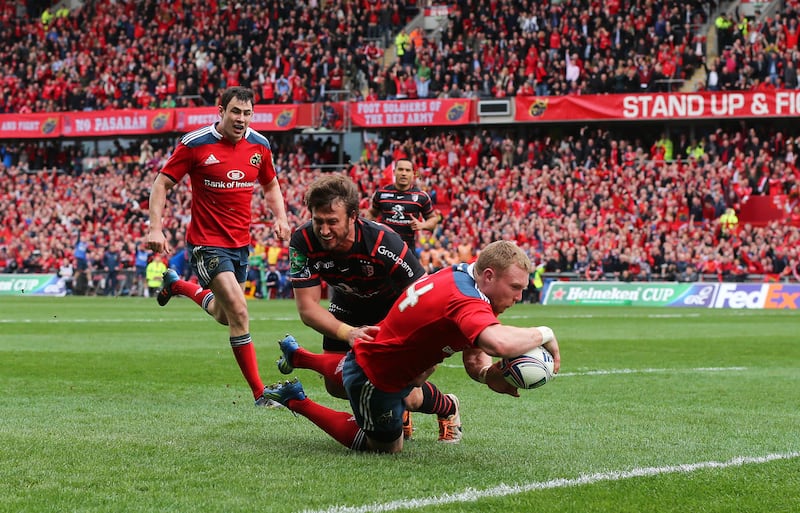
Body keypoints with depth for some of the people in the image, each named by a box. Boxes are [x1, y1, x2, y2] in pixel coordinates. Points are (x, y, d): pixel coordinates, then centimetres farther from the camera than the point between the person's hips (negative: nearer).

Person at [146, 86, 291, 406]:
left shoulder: (259, 145, 2)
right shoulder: (196, 143, -12)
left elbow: (271, 185, 19)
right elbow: (162, 184, -6)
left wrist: (280, 218, 1)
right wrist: (155, 228, -17)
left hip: (241, 242, 6)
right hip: (207, 243, -6)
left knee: (223, 315, 20)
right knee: (239, 312, -18)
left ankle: (178, 285, 49)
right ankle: (259, 392, -12)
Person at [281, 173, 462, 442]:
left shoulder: (384, 243, -38)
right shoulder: (303, 242, -29)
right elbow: (307, 308, -27)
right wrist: (347, 333, -45)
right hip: (348, 311, 4)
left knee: (404, 396, -13)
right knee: (337, 387, -7)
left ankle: (448, 407, 21)